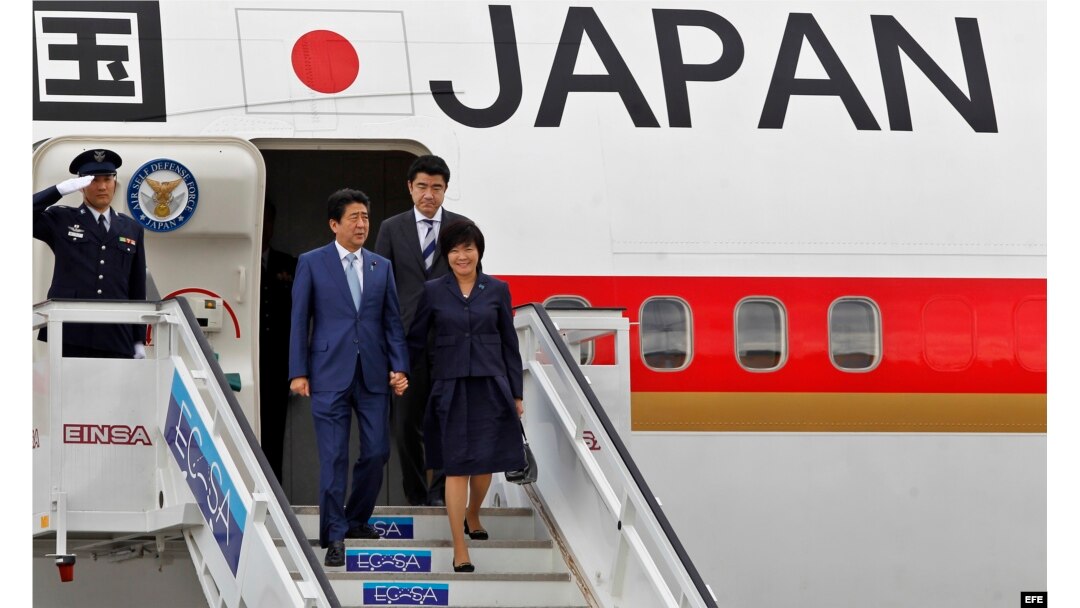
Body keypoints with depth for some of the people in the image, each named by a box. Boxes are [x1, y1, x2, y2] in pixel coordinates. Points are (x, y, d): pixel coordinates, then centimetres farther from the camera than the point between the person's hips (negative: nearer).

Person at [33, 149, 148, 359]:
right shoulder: (60, 220, 9)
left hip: (117, 342, 2)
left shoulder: (131, 229, 16)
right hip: (70, 337, -2)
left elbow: (138, 289, 16)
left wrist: (139, 341, 12)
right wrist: (60, 190, -9)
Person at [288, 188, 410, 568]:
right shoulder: (312, 263, 2)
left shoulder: (382, 267, 11)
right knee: (334, 456, -4)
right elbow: (299, 320, 1)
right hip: (329, 375, -3)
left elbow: (392, 321, 11)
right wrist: (298, 372, -4)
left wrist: (399, 367, 0)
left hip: (373, 374, 3)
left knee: (377, 451, 3)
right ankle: (334, 536, 2)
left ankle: (357, 519, 24)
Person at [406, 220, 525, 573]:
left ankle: (472, 516, 40)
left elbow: (509, 342, 8)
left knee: (486, 461, 8)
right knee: (457, 466, -4)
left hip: (490, 386, 2)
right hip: (451, 388, -2)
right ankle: (460, 551, -2)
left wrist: (516, 393, 7)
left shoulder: (497, 290, 4)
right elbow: (415, 340, 9)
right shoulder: (433, 292, 2)